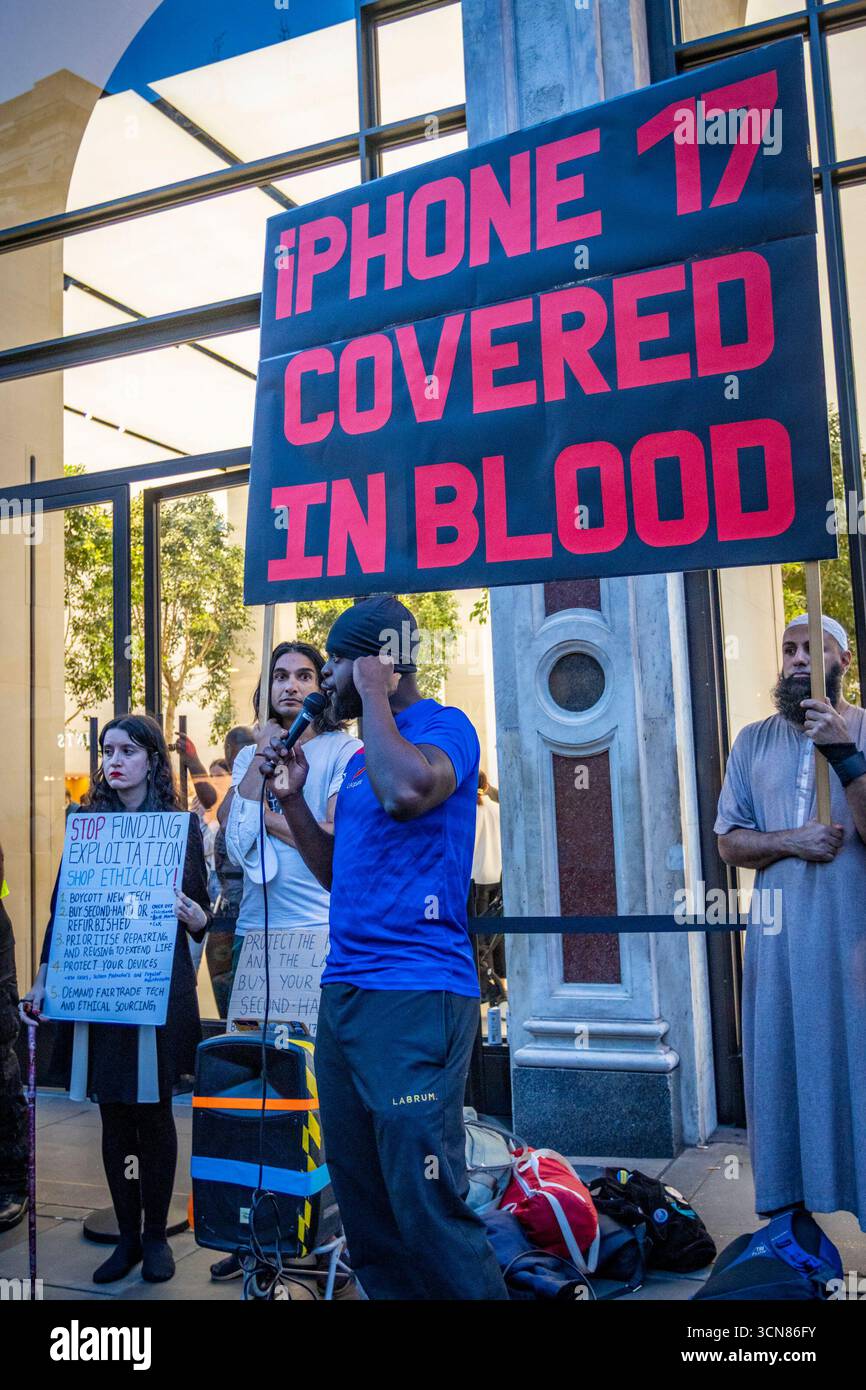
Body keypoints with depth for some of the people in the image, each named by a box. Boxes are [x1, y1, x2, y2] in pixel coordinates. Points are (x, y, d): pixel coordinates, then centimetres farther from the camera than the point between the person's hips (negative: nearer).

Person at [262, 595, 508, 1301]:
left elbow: (406, 790, -29)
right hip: (343, 993, 9)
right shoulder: (360, 758, 19)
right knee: (361, 1205, 14)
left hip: (414, 998, -9)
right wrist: (293, 798, 10)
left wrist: (373, 690, -15)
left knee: (428, 1210, -8)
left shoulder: (443, 726, -6)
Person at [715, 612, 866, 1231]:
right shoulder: (754, 742, 10)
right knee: (785, 1071, 9)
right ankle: (790, 1214, 20)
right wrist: (790, 842, -10)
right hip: (779, 938, 3)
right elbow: (729, 842, 8)